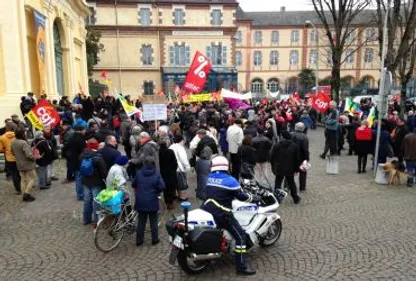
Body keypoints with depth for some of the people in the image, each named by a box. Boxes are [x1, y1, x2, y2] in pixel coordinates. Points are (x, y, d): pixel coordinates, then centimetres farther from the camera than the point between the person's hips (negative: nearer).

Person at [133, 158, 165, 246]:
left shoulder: (139, 173, -2)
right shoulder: (157, 174, -7)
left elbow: (133, 184, 9)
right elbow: (162, 187, -15)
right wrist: (157, 192, 4)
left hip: (141, 201, 2)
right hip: (152, 202, -2)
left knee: (141, 221, 14)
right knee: (153, 221, 12)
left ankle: (139, 240, 20)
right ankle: (155, 239, 20)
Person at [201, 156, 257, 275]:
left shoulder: (209, 178, 10)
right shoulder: (230, 180, -10)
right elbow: (241, 196, -5)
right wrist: (254, 198, 13)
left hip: (206, 211, 7)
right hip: (221, 214, -7)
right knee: (240, 236, 0)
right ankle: (241, 266, 1)